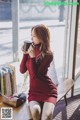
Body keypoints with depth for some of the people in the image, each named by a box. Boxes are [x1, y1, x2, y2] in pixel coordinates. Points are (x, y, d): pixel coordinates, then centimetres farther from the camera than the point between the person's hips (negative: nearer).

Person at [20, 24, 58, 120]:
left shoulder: (48, 54, -13)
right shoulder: (31, 49, 2)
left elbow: (35, 75, -17)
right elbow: (22, 70, 2)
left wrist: (32, 56, -22)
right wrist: (25, 54, -8)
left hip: (48, 90, -3)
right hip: (34, 90, 3)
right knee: (35, 111, -28)